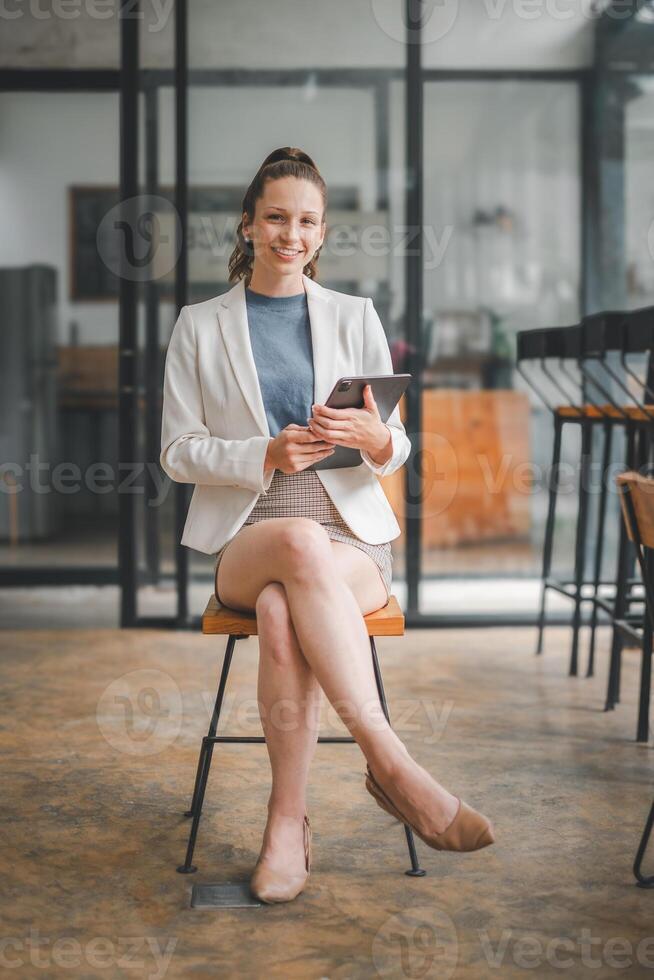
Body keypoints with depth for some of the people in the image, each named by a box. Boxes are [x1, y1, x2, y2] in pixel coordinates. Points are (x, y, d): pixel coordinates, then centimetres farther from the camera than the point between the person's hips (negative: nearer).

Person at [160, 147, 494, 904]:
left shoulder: (355, 317, 12)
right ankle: (391, 763, -34)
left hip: (350, 535, 1)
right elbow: (177, 451, 4)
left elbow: (396, 450, 9)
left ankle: (288, 819, -22)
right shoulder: (200, 326, 10)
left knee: (282, 613, -35)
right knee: (301, 542, -38)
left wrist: (372, 436, -17)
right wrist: (265, 456, -14)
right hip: (245, 538, 0)